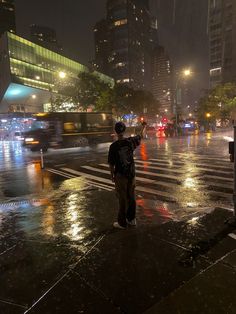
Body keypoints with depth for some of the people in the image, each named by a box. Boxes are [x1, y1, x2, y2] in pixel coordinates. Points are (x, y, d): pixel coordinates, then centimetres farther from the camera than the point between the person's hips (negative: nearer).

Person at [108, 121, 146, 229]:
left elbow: (111, 163, -11)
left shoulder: (113, 146, -16)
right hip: (131, 174, 4)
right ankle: (131, 219, 29)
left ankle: (122, 222, 17)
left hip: (120, 175, -4)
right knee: (131, 197, 15)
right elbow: (141, 136, 16)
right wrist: (143, 126, 34)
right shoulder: (131, 141, -5)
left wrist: (112, 175, 4)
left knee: (122, 199, 5)